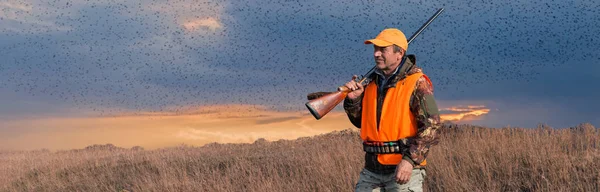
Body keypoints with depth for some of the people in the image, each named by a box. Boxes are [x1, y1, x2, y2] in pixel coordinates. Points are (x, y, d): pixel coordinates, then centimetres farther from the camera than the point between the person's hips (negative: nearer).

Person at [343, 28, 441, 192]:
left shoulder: (416, 83, -8)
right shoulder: (372, 82, 12)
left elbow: (430, 125, -14)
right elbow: (360, 122, 20)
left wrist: (410, 159, -23)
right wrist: (353, 99, 0)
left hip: (403, 168, -6)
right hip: (372, 169, 6)